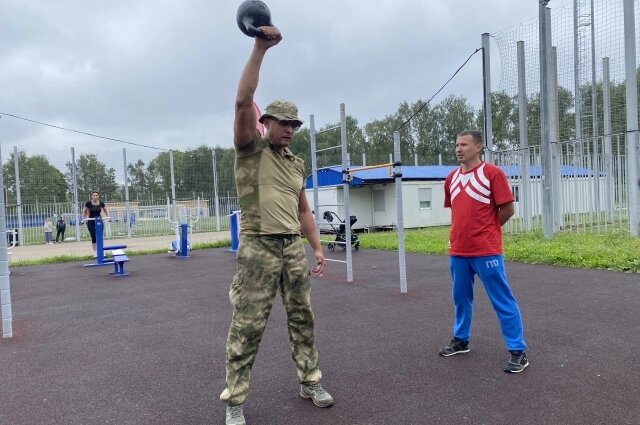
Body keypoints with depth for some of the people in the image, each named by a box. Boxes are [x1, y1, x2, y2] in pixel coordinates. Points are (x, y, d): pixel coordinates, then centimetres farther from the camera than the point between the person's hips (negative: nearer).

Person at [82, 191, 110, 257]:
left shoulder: (101, 203, -5)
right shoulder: (88, 203, -10)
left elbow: (105, 210, 12)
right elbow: (84, 211, 5)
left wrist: (107, 217, -1)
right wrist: (84, 218, -5)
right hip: (91, 222, -1)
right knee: (94, 237, -2)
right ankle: (95, 252, 4)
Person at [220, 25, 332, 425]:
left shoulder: (297, 164, 16)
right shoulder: (250, 148, -1)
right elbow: (243, 102, -16)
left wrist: (317, 246, 13)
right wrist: (259, 48, -20)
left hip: (294, 247, 6)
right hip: (259, 247, -6)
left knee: (302, 317, 13)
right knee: (248, 325, -2)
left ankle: (310, 381, 28)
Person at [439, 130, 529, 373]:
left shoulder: (492, 173, -8)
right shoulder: (451, 178, 11)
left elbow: (508, 209, -7)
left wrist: (486, 231, 3)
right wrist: (465, 231, 14)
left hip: (486, 251, -6)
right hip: (457, 251, 6)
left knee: (503, 301, 0)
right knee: (460, 297, 17)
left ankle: (518, 351, 8)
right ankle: (461, 340, 33)